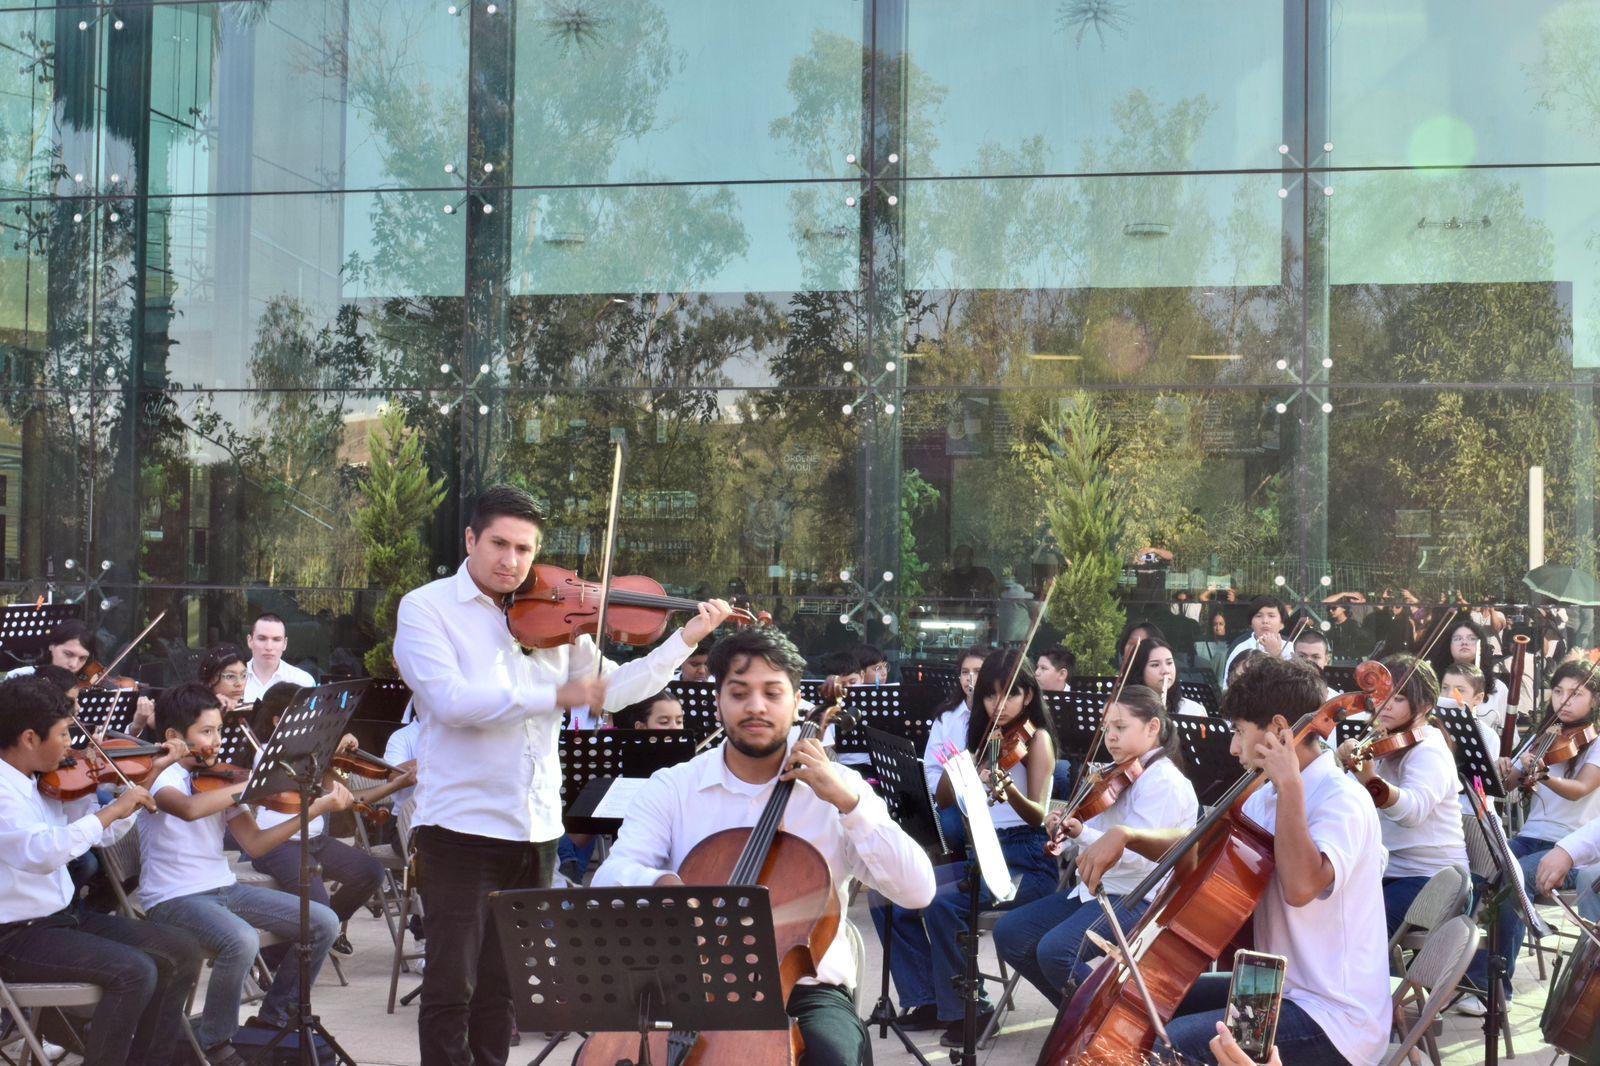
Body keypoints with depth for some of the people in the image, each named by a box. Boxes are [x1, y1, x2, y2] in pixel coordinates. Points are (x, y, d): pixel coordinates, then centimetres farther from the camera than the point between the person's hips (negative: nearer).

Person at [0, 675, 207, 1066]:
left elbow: (105, 834, 15)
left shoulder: (48, 782, 5)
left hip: (68, 914, 9)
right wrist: (111, 811, -31)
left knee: (182, 953, 4)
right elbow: (40, 853, -37)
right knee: (134, 971, -25)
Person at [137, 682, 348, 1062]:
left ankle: (273, 1019, 17)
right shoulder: (161, 775, -11)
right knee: (242, 940, -36)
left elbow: (254, 844, 6)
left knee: (324, 924, 0)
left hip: (223, 888, 8)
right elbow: (190, 808, -36)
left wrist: (316, 809, -1)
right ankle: (214, 1043, -11)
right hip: (173, 898, -8)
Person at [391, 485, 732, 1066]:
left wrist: (687, 638, 2)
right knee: (451, 989, -3)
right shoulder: (425, 607, -5)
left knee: (501, 987, 15)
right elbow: (451, 701, -20)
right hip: (461, 824, -5)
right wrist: (556, 696, -22)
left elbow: (612, 689, 11)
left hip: (535, 830, 5)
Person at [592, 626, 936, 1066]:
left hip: (804, 991, -1)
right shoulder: (671, 788, 4)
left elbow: (917, 891, -7)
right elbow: (610, 878, -9)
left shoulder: (838, 788, 3)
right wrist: (661, 885, -32)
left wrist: (848, 800, -14)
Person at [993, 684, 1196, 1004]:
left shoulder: (1163, 782, -13)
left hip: (1136, 899, -10)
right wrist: (1064, 827, -5)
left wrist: (1081, 833, -33)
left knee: (1055, 950, -30)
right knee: (1010, 933, 2)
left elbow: (1136, 855, -22)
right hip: (1095, 887, 10)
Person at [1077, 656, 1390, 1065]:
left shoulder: (1342, 799, -17)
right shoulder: (1268, 799, 12)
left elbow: (1301, 886, -35)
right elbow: (1197, 849, 20)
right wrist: (1126, 836, 2)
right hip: (1278, 987, 10)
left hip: (1334, 1019, -10)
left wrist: (1289, 784, -27)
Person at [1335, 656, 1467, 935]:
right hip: (1385, 870, 8)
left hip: (1429, 875, -8)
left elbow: (1414, 809, -34)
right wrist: (1345, 759, -10)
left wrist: (1370, 781, -50)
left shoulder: (1429, 750, -13)